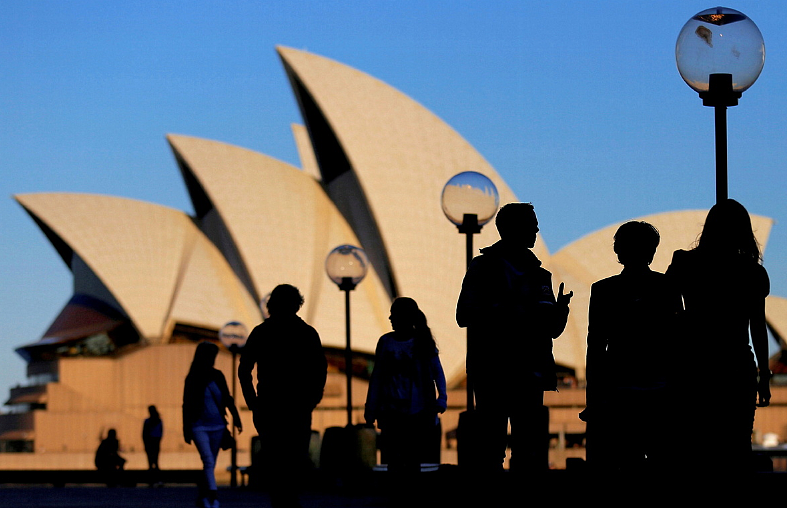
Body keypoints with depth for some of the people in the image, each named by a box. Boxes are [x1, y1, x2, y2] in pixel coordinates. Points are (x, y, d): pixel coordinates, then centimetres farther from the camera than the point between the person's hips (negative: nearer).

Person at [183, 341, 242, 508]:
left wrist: (235, 417, -2)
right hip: (200, 426, -4)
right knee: (209, 462, -17)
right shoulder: (193, 379, -4)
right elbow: (187, 405, -2)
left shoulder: (218, 376, 6)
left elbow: (227, 398, 10)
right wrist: (186, 430, -3)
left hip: (217, 427, 4)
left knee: (210, 463, 9)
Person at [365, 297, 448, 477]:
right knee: (394, 462, -7)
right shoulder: (386, 342, 7)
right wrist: (371, 410, 6)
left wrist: (441, 399, -14)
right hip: (392, 413, 1)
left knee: (413, 462, -1)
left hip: (417, 414, -1)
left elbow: (437, 372, 1)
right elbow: (376, 378, 10)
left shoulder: (423, 342, 3)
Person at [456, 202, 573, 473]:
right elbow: (464, 315, -6)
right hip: (492, 374, -5)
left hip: (529, 377, 5)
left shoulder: (538, 274, 19)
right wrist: (505, 311, -18)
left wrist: (560, 310, -3)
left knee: (532, 454, 0)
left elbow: (553, 329, 19)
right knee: (490, 447, -7)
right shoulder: (483, 266, 5)